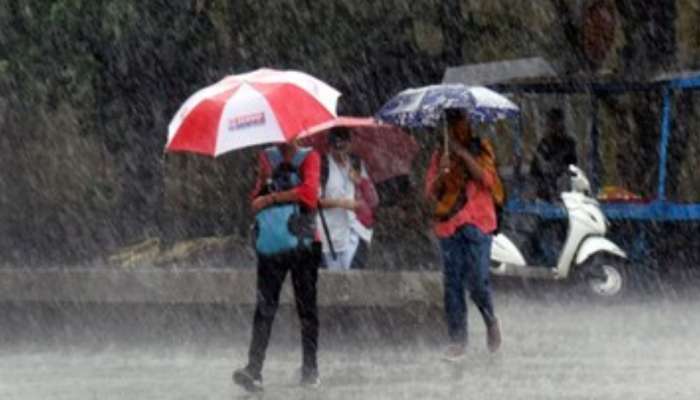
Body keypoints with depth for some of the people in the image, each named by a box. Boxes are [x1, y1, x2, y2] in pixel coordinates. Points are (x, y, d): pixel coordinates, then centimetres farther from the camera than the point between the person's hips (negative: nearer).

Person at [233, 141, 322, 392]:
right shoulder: (267, 158, 15)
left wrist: (271, 198, -10)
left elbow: (309, 192, -12)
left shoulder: (309, 158, 4)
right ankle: (254, 369, -15)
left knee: (307, 307, 3)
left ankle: (310, 370, 11)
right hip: (270, 246, 2)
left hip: (302, 246, -2)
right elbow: (257, 197, 13)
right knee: (265, 307, -8)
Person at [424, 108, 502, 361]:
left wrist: (464, 154, -12)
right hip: (448, 224, 3)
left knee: (477, 280, -12)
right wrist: (442, 173, -13)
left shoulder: (481, 150, 9)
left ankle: (491, 322, 15)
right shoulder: (440, 155, 14)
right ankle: (457, 340, 0)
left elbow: (487, 179, -8)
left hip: (476, 225, -2)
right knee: (452, 283, -2)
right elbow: (431, 192, 7)